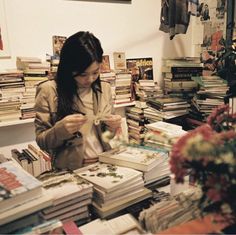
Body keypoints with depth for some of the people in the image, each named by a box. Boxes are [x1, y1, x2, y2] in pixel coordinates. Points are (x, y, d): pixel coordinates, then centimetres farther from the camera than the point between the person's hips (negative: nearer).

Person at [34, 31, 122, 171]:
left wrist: (113, 127, -7)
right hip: (71, 170, -3)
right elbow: (41, 141, -2)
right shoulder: (48, 91, -7)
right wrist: (60, 130, -21)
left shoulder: (104, 88, 5)